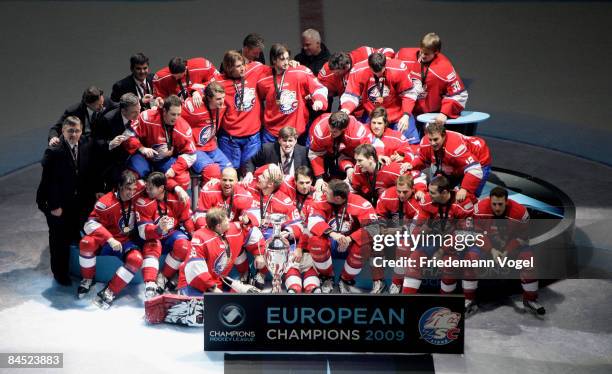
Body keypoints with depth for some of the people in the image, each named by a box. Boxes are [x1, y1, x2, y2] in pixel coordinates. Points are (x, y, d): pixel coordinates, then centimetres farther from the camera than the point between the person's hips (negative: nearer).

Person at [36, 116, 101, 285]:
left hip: (81, 203, 4)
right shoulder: (54, 152, -17)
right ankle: (60, 272, 25)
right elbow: (47, 181, -15)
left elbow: (93, 173, 8)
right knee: (60, 240, 8)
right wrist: (53, 206, -15)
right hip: (59, 205, -3)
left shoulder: (87, 147, -3)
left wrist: (96, 192, 1)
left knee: (77, 237, 11)